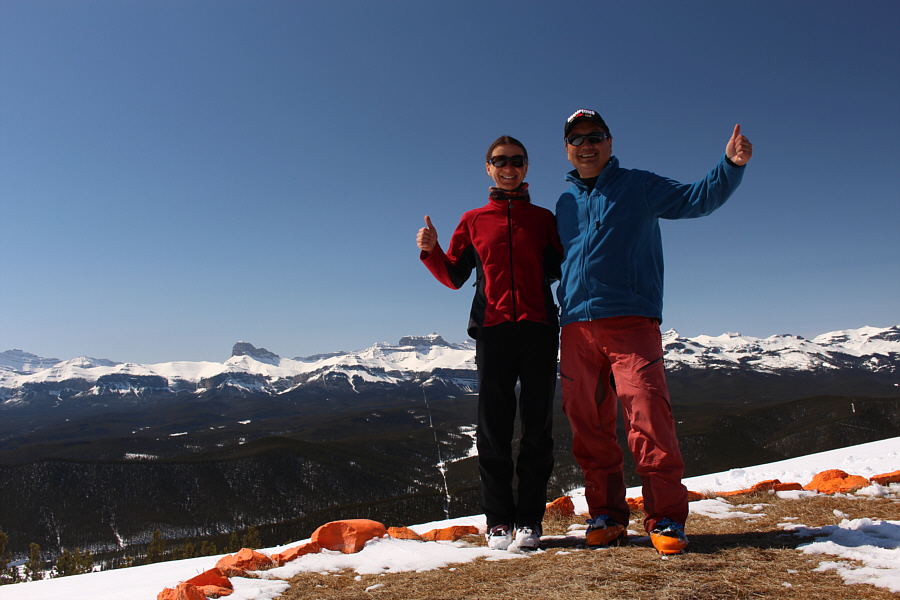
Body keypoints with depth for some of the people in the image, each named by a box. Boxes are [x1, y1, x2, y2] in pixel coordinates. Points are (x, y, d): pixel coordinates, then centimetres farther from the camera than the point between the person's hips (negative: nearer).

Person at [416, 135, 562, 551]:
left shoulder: (543, 218, 15)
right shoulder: (473, 221, 15)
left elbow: (563, 270, 12)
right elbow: (454, 277, 14)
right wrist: (431, 251, -3)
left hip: (539, 328, 0)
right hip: (493, 329, 0)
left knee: (537, 427, 1)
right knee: (493, 427, 0)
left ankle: (530, 518, 10)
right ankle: (498, 519, 11)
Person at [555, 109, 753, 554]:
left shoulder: (639, 187, 10)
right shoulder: (565, 203, 22)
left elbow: (698, 198, -1)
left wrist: (731, 165, -16)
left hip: (631, 322, -4)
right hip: (576, 327, 4)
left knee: (647, 415, -14)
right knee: (588, 424, 3)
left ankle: (666, 519, -4)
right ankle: (606, 516, 14)